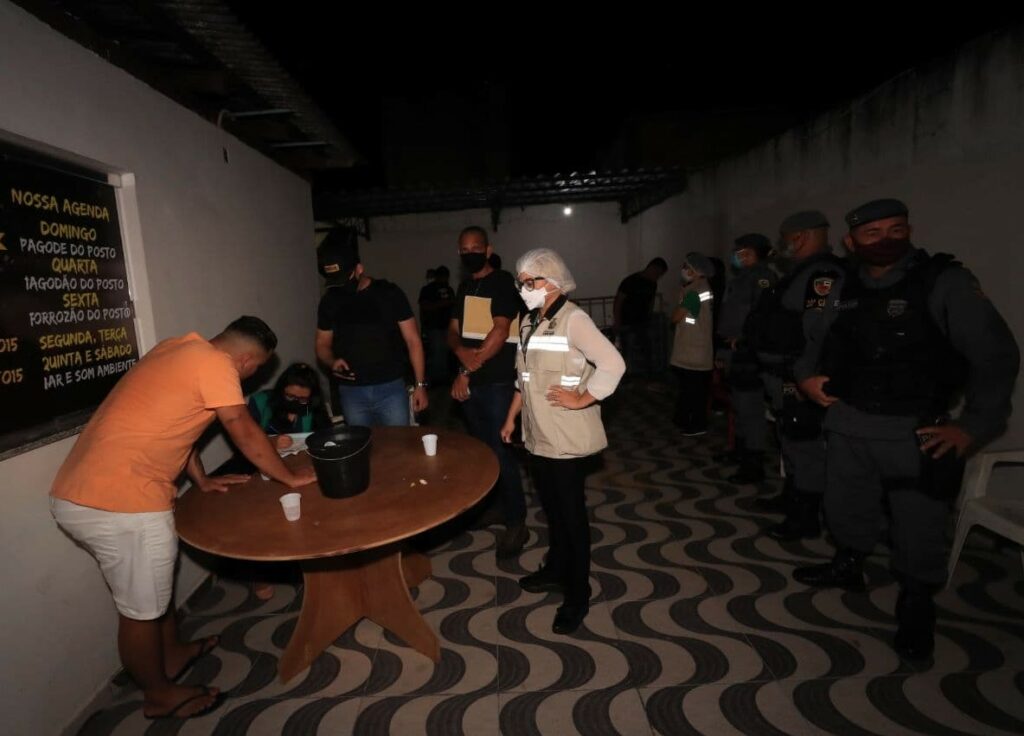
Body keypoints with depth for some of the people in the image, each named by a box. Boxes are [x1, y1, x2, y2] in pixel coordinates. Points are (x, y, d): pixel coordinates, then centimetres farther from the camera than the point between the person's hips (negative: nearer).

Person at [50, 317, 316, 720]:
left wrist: (203, 480, 22)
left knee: (153, 584, 26)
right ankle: (159, 695, 31)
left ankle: (172, 654, 46)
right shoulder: (215, 363, -15)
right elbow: (245, 433, -11)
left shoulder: (179, 349, 13)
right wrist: (291, 477, 1)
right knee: (142, 608, 10)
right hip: (121, 501, -10)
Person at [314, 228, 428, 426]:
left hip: (391, 388, -2)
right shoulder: (330, 300, 5)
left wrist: (420, 384, -7)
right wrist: (332, 362, -9)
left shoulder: (389, 293, -4)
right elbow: (323, 345, 14)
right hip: (350, 393, 3)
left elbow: (413, 340, -3)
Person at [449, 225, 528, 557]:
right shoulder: (464, 287, 14)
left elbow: (500, 332, -18)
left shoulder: (503, 282, -8)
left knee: (501, 451, -4)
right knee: (480, 449, 16)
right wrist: (462, 351, -13)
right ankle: (488, 504, 34)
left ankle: (516, 523, 9)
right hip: (470, 382, 7)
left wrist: (467, 372, -16)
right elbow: (453, 331, 11)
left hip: (498, 383, -7)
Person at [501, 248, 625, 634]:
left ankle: (577, 596, 22)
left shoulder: (573, 319, -16)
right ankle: (556, 569, 41)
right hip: (537, 435, 8)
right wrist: (511, 417, 16)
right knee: (551, 509, 21)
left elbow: (613, 364, -25)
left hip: (566, 439, -7)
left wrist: (582, 400, -20)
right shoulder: (530, 322, 9)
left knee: (571, 514, 5)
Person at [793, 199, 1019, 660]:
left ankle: (916, 608, 31)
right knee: (845, 506, 20)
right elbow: (821, 338, 19)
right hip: (849, 423, 5)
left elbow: (996, 355, -11)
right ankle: (847, 566, 45)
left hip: (915, 431, -4)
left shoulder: (945, 282, -11)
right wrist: (806, 374, 1)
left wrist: (974, 427, -14)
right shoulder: (846, 287, 4)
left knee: (918, 527, 9)